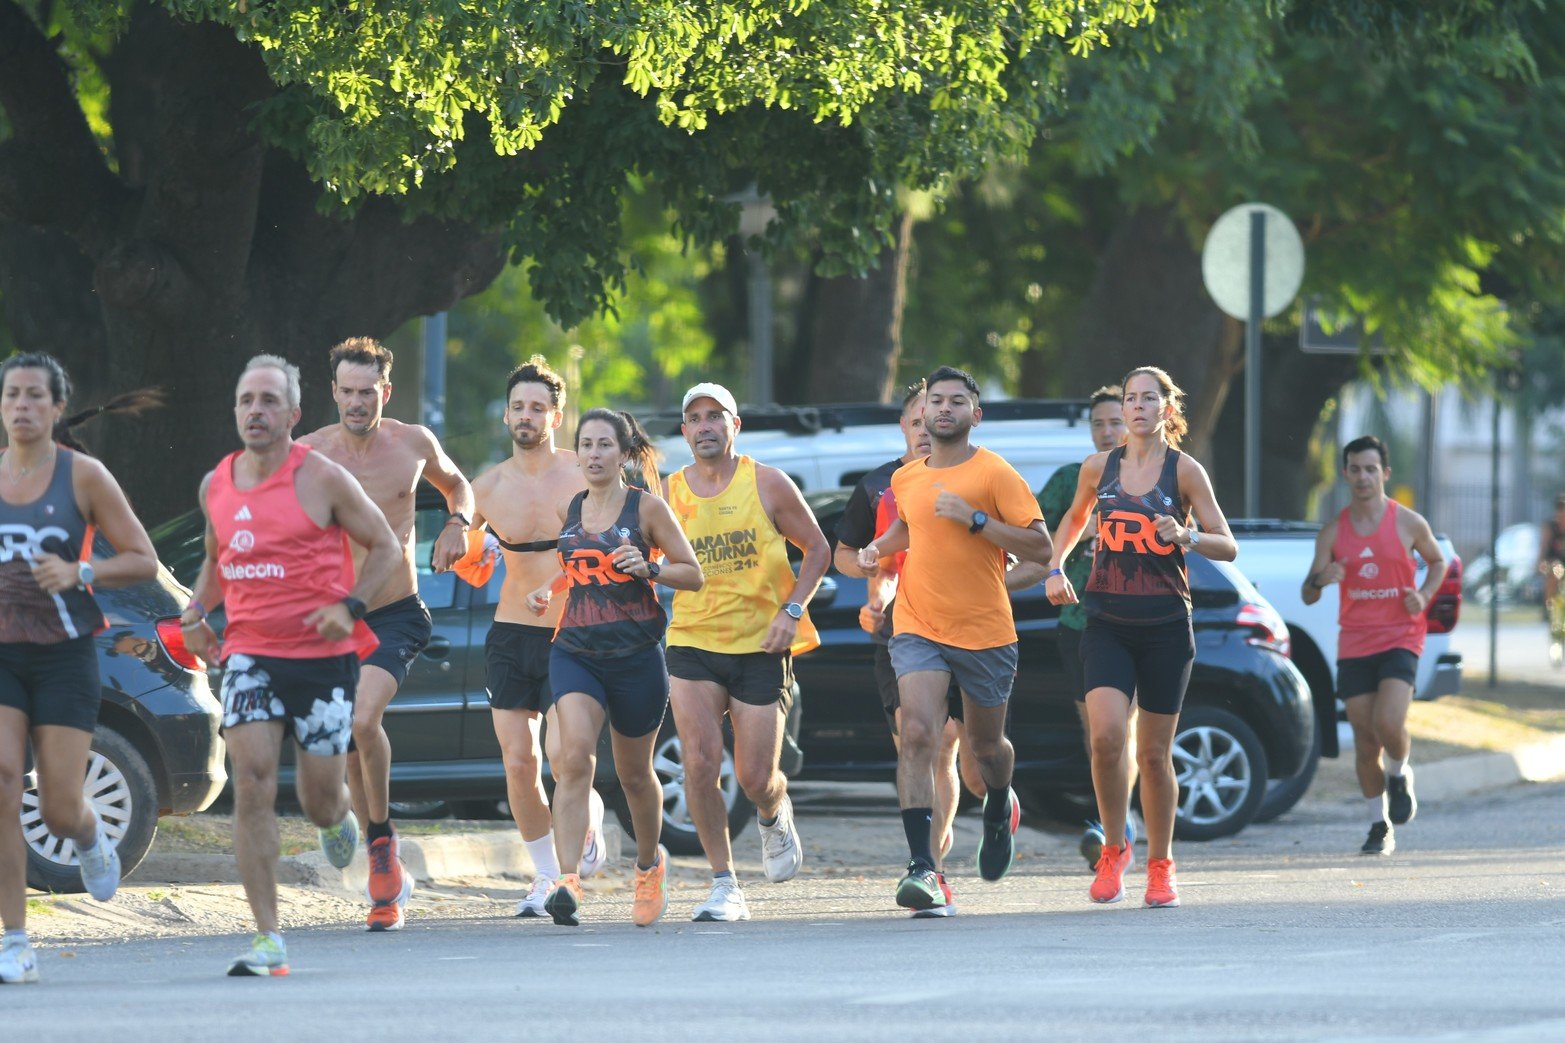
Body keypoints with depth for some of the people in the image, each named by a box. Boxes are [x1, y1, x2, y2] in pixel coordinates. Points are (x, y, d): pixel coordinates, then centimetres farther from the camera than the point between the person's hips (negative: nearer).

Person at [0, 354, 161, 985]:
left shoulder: (83, 476, -3)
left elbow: (143, 560, -2)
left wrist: (79, 572, -17)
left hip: (64, 655, -2)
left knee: (60, 810, -5)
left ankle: (91, 839, 35)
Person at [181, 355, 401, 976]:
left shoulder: (321, 480, -7)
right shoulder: (216, 486, 6)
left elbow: (384, 545, 1)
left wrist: (351, 607, -14)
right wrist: (196, 614, 7)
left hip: (323, 655, -2)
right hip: (250, 654, 2)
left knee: (320, 803, 4)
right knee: (252, 787, -15)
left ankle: (340, 820, 46)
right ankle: (268, 941, -14)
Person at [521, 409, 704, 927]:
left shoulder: (647, 507, -3)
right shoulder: (571, 511, 10)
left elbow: (693, 574, -1)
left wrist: (649, 568, -19)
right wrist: (547, 589, 8)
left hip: (636, 655, -2)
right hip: (575, 651, 2)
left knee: (634, 773, 13)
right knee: (574, 756, -21)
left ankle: (649, 864, 42)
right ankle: (568, 883, -29)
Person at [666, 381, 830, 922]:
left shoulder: (768, 485, -2)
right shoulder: (669, 493, 2)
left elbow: (817, 548, 5)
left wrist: (792, 610, -7)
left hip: (761, 646, -1)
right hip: (692, 644, 1)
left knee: (755, 779, -1)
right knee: (700, 763, -16)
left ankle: (775, 816, 37)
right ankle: (724, 886, -6)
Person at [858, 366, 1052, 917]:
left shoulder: (994, 474, -7)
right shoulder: (906, 480, 8)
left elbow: (1039, 547, -11)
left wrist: (974, 519, -20)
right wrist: (879, 548, 10)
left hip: (985, 633, -2)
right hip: (919, 631, 2)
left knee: (986, 746, 15)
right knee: (917, 735, -18)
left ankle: (999, 809, 52)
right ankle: (923, 869, -23)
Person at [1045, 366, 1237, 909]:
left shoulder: (1184, 471, -2)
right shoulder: (1099, 468, 6)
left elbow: (1228, 547, -2)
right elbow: (1074, 518, 26)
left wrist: (1185, 537, -20)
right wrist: (1055, 568, 11)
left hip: (1165, 627, -1)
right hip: (1107, 625, 1)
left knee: (1154, 752, 4)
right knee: (1105, 736, -17)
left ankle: (1160, 865, 20)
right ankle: (1113, 849, 3)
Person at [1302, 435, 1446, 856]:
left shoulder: (1408, 523, -1)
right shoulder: (1333, 532, 4)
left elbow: (1437, 561, 17)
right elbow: (1308, 596, 4)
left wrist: (1424, 596, -3)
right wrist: (1321, 579, -20)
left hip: (1400, 639, -2)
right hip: (1354, 644, 2)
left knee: (1389, 724, -21)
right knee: (1365, 742, 2)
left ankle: (1399, 775, 12)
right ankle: (1379, 825, 16)